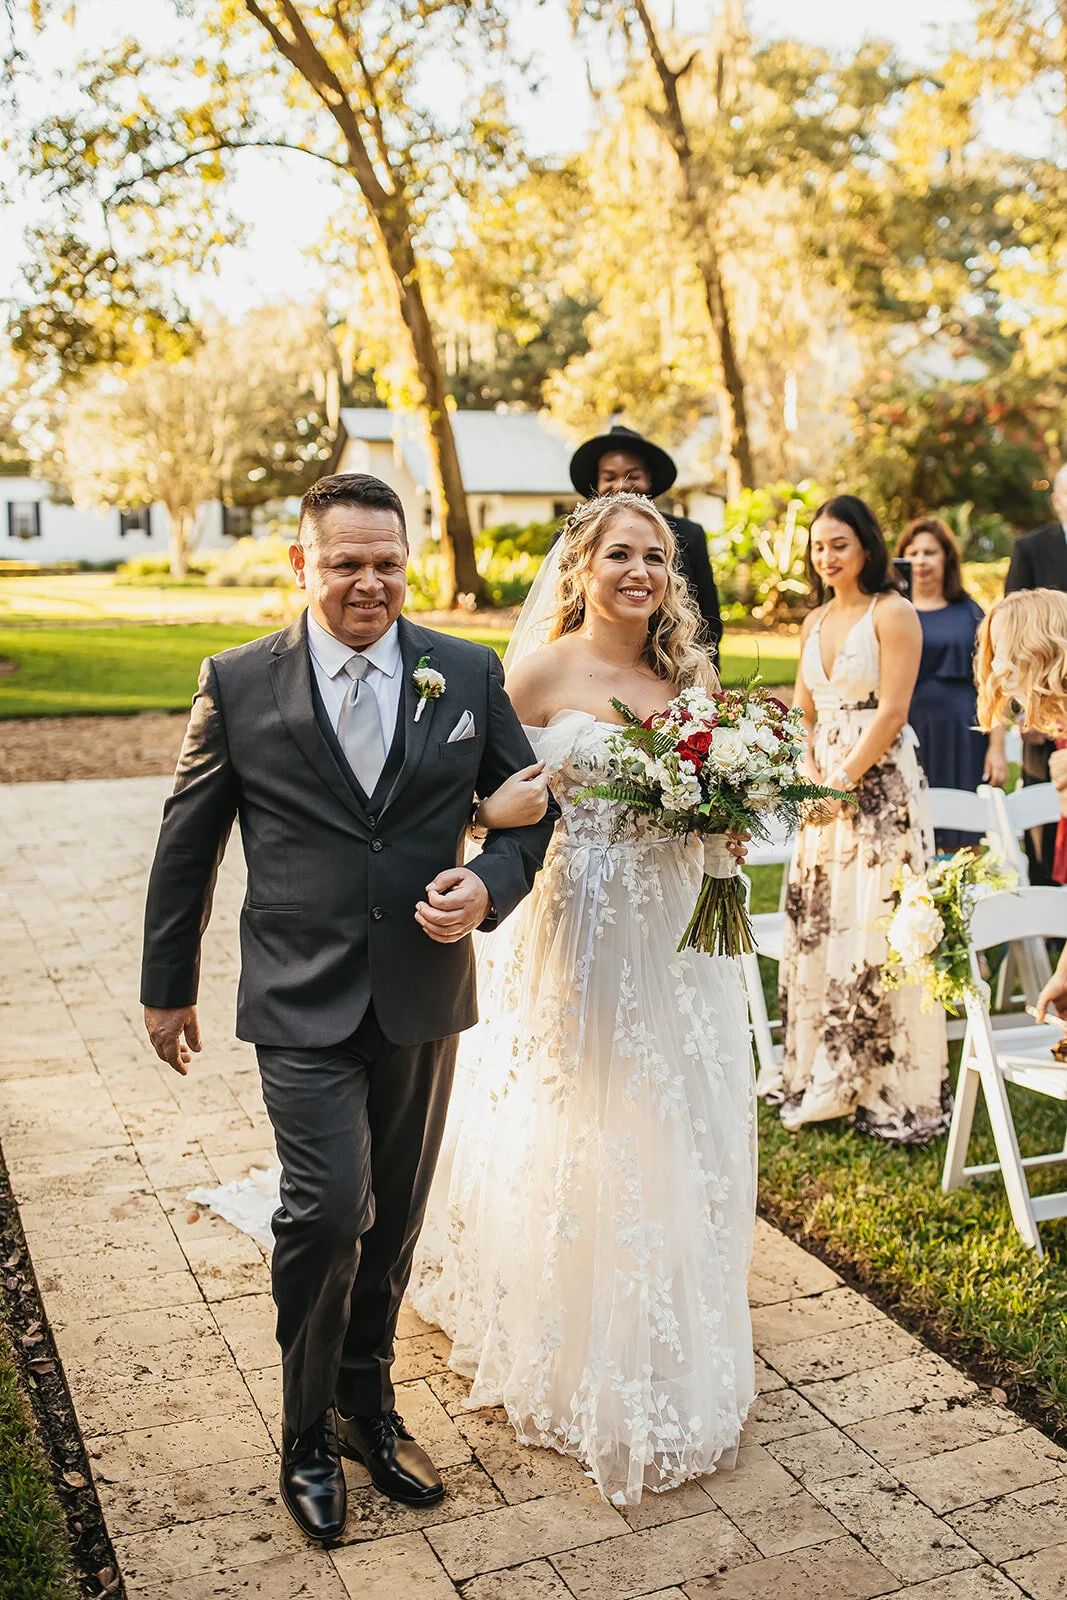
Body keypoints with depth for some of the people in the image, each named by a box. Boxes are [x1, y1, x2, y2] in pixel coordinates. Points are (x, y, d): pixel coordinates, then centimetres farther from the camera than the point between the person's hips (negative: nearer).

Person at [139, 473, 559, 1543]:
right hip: (301, 1002, -3)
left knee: (394, 1219, 16)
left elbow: (529, 806, 7)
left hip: (424, 996, 3)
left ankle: (367, 1402, 40)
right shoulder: (237, 683, -4)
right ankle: (308, 1432, 14)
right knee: (328, 1208, -12)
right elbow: (187, 843, 4)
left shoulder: (469, 675, 0)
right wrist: (167, 985, 9)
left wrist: (489, 885, -14)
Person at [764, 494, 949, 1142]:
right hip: (825, 785, 7)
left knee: (874, 928, -6)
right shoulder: (816, 621, 15)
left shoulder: (893, 614, -7)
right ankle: (826, 1077, 21)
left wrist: (842, 781, -12)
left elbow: (891, 713, -13)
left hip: (880, 784, -7)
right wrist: (809, 780, 1)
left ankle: (892, 1087, 6)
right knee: (816, 922, 8)